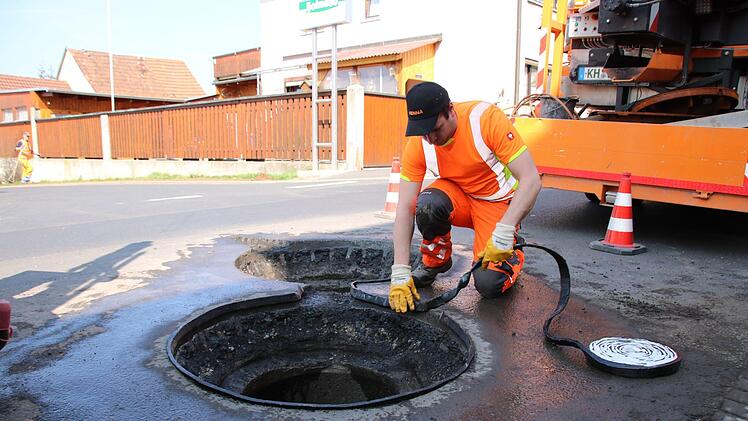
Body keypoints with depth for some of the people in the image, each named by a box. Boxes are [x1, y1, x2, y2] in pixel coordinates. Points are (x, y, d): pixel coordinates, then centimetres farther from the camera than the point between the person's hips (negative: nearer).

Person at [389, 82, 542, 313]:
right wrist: (400, 273, -24)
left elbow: (531, 180, -28)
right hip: (458, 196, 3)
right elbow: (405, 209, -18)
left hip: (498, 203, -3)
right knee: (426, 204, -33)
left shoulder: (487, 119, -27)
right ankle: (435, 261, -2)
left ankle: (511, 256, 14)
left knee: (489, 284, -21)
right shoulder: (417, 144, -17)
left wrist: (504, 232, -39)